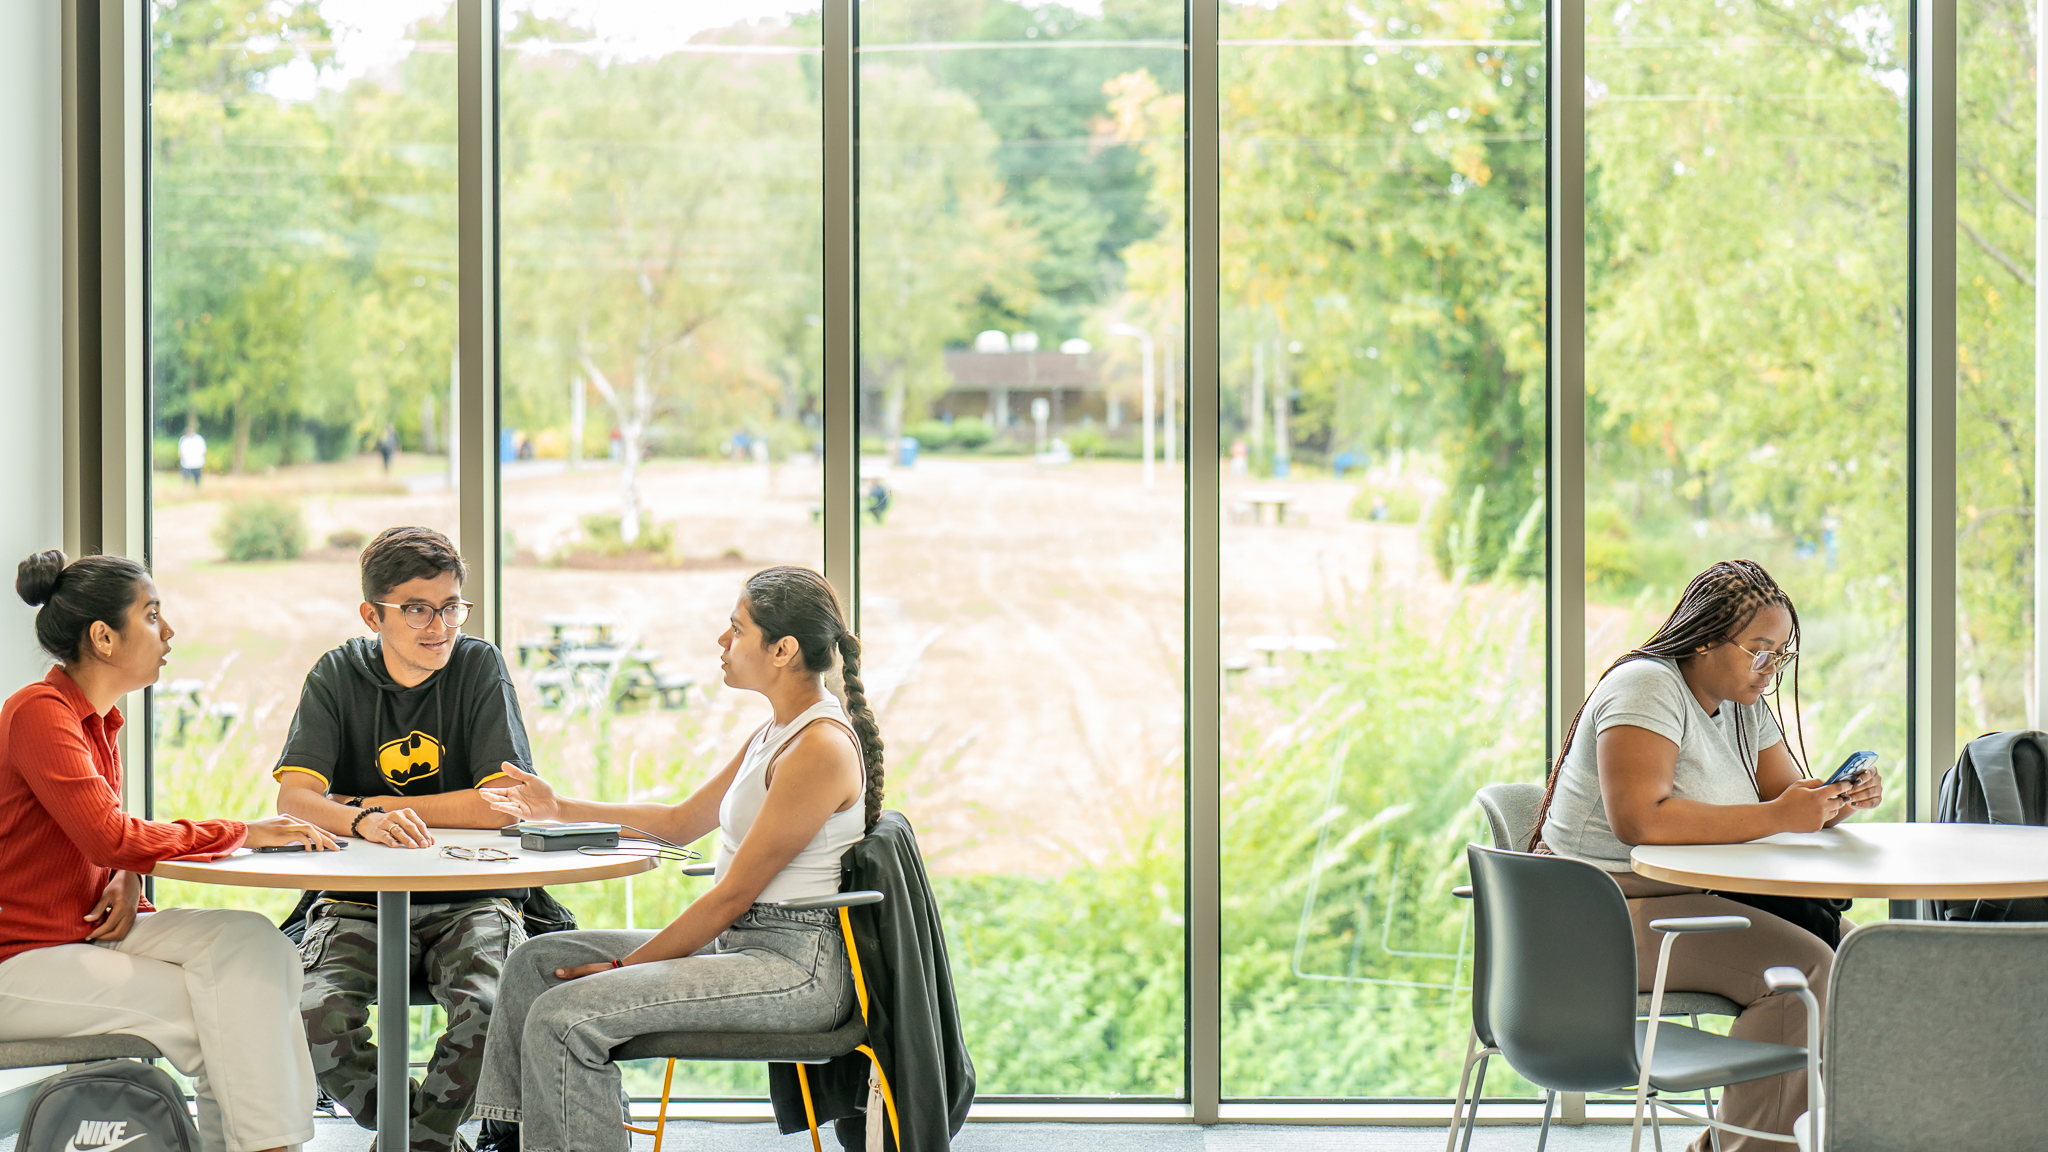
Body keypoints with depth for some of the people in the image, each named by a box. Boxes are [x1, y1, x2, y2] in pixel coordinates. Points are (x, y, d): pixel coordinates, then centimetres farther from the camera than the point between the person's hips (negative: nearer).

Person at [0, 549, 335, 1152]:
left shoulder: (95, 717, 11)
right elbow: (109, 836, -27)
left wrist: (125, 880, -5)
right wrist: (242, 833, -20)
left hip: (88, 928, 8)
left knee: (248, 940, -13)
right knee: (209, 1012, -17)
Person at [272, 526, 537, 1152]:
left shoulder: (479, 666, -3)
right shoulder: (338, 676, -1)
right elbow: (293, 798, -14)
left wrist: (379, 810, -11)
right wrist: (365, 822, -35)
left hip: (469, 897, -1)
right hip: (360, 899, 1)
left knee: (491, 1008, -31)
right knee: (316, 1014, -28)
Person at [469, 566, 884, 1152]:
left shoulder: (821, 748, -19)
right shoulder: (775, 733, 13)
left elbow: (734, 894, -17)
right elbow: (681, 822, 24)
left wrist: (628, 965, -11)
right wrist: (559, 808, 21)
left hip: (794, 967, -11)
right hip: (738, 945, 11)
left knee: (564, 1016, -21)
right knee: (539, 960, 11)